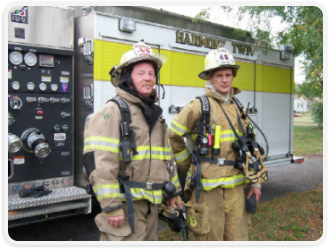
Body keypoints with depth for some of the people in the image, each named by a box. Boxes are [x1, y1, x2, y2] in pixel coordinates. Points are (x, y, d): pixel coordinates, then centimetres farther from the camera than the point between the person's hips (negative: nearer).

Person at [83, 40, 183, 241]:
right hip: (125, 205, -8)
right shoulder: (113, 111, -11)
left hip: (151, 204, 9)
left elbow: (167, 156, 23)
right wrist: (111, 206, -21)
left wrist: (173, 191, 22)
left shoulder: (155, 114, 16)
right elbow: (99, 162, -20)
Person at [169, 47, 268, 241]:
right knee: (210, 238, 6)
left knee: (238, 237, 13)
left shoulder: (238, 108, 11)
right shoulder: (199, 106, -7)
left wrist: (256, 181, 13)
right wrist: (188, 165, 4)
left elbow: (249, 146, 16)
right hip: (208, 188, -5)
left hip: (236, 187, 5)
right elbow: (173, 136, -1)